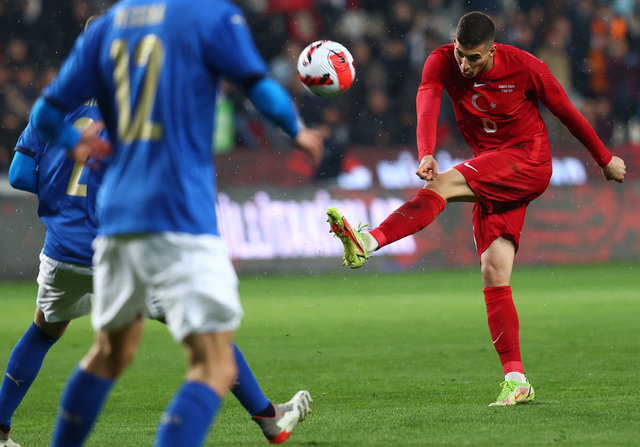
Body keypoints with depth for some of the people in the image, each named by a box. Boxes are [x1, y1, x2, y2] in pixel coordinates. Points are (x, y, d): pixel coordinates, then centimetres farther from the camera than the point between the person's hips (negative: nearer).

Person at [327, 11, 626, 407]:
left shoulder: (525, 67, -11)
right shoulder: (442, 62, -6)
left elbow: (567, 111, 2)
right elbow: (427, 106, -24)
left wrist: (605, 159, 12)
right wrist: (426, 154, -44)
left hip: (530, 162, -5)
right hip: (491, 178, 5)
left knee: (444, 185, -29)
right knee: (494, 274, -6)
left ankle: (367, 242, -45)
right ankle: (516, 382, -6)